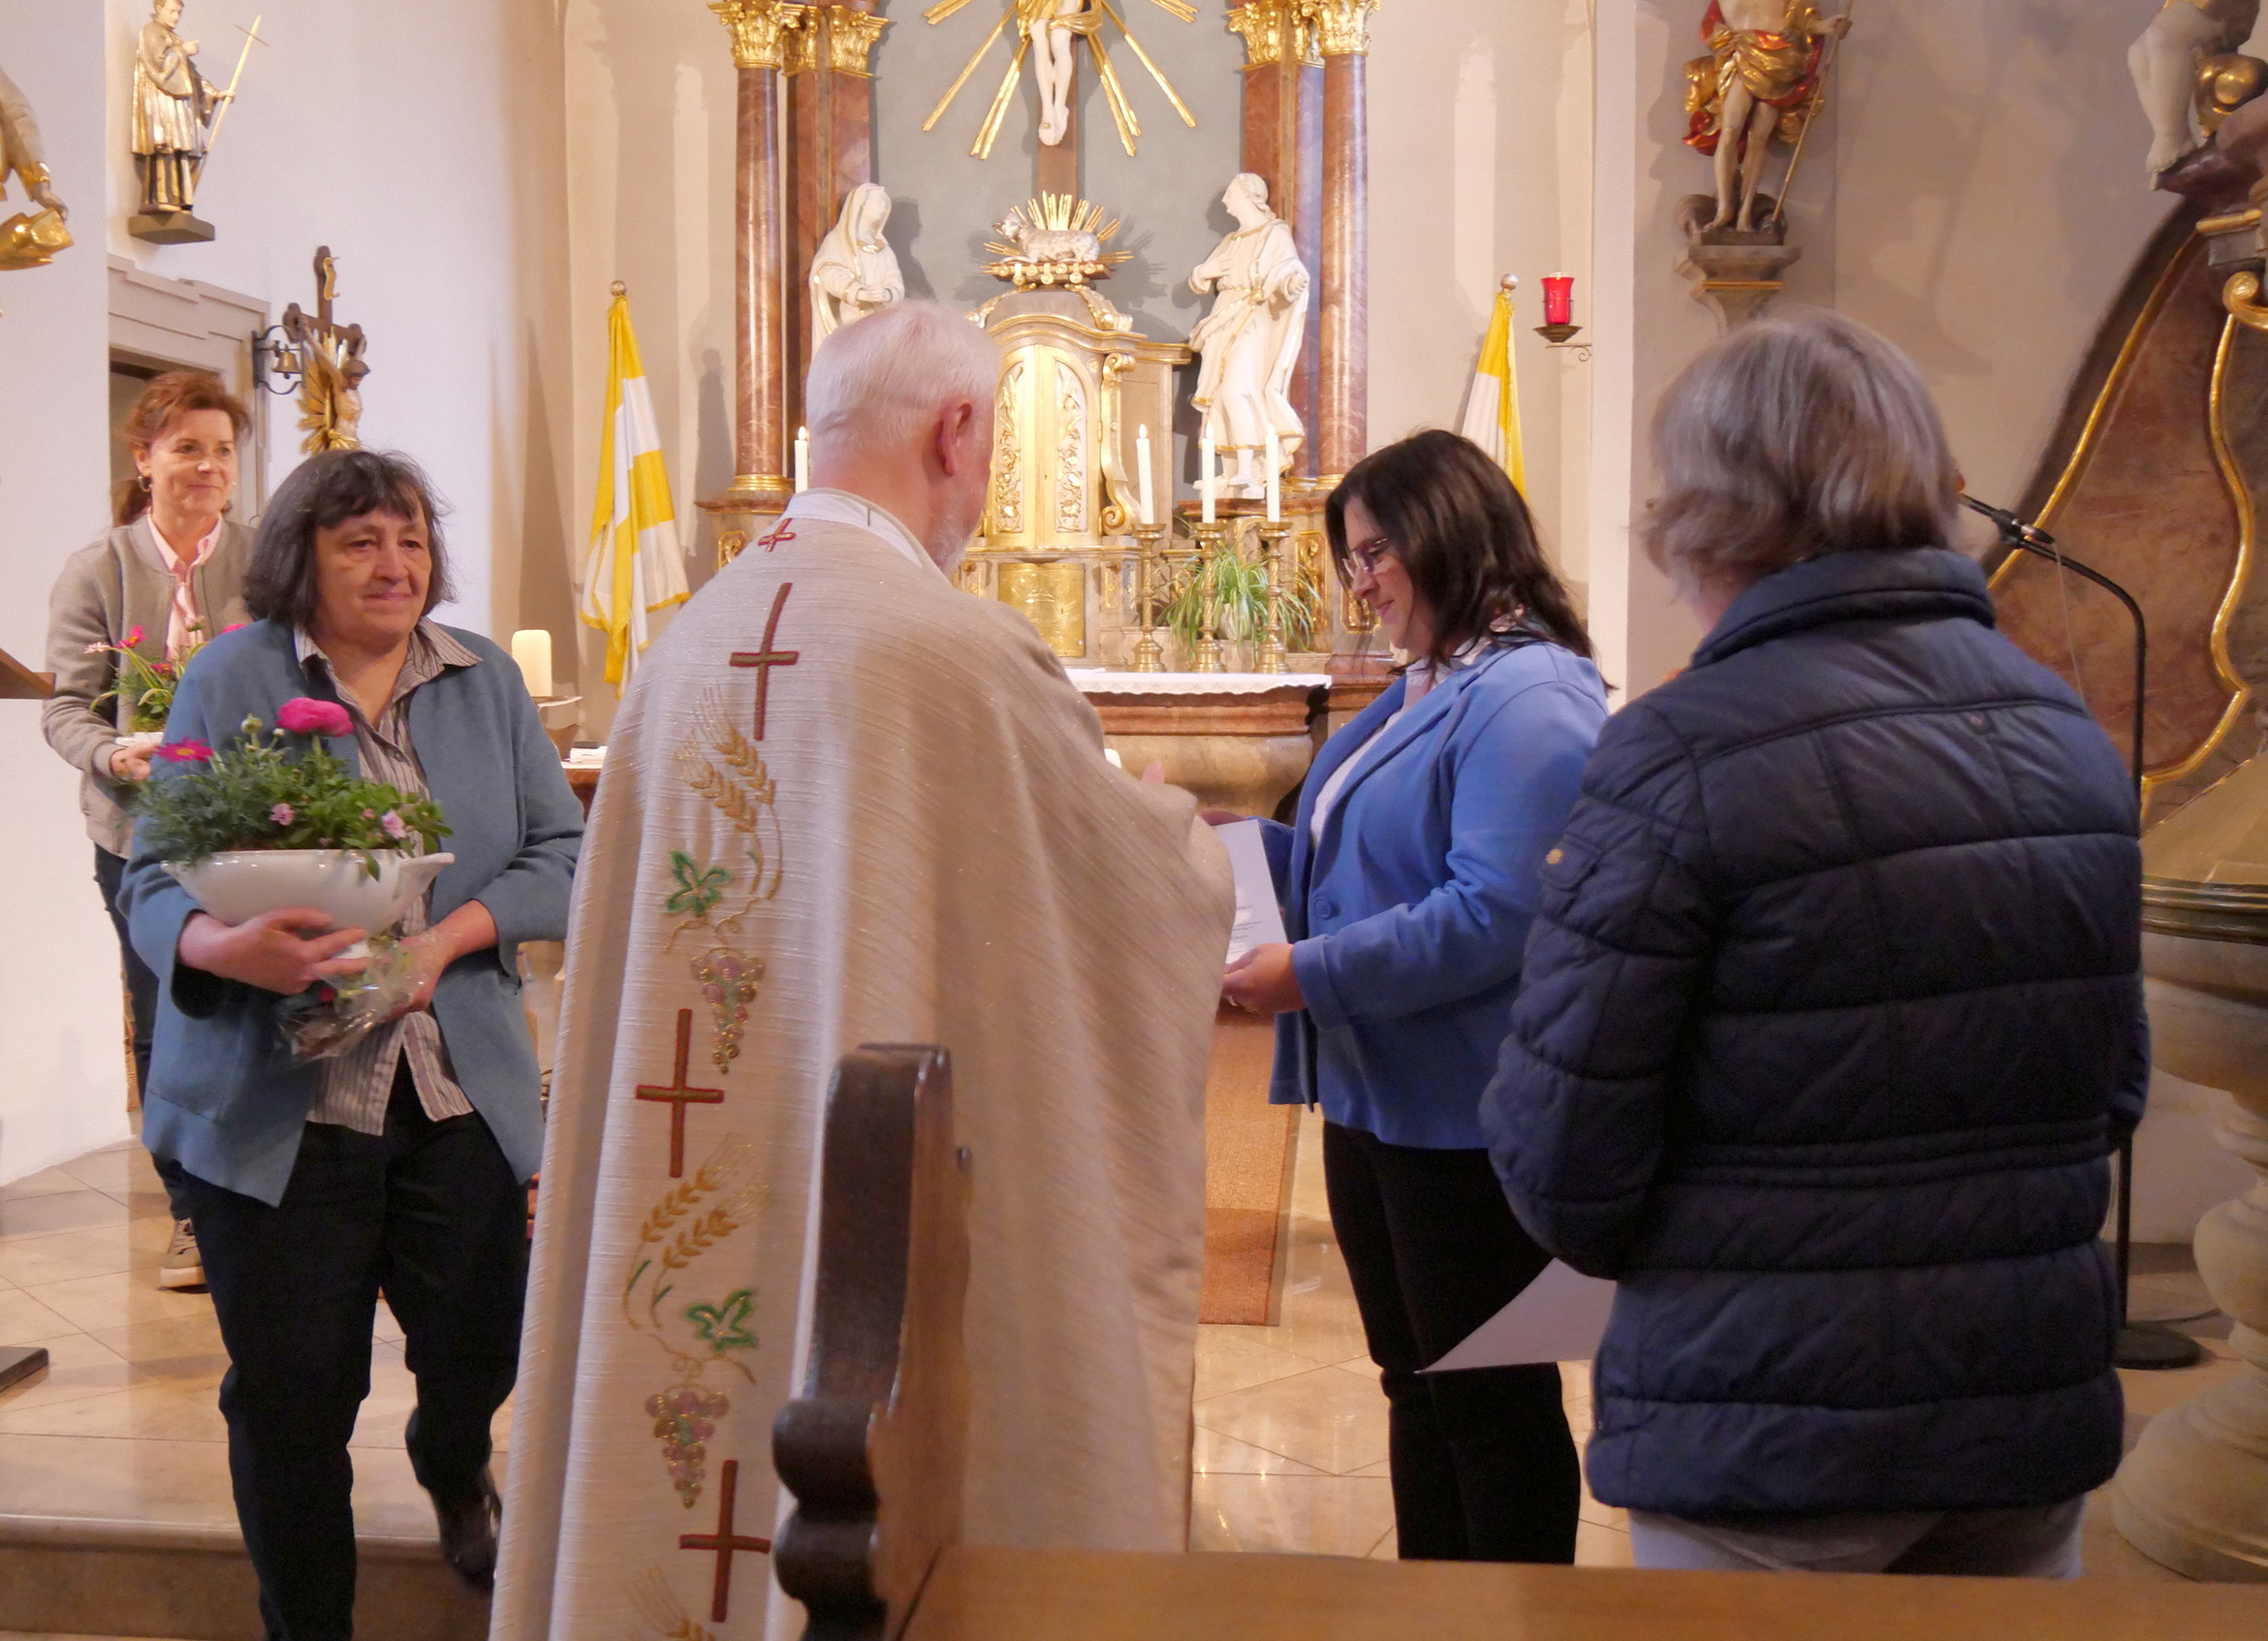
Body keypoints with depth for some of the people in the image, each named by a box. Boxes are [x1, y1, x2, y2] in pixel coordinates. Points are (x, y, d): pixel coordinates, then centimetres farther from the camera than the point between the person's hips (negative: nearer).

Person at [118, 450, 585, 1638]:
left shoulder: (483, 678, 7)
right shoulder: (232, 675, -1)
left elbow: (563, 854, 4)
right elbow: (154, 880, -4)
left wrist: (448, 935, -13)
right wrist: (229, 949, -26)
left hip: (462, 1090, 3)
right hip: (275, 1098, -2)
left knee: (482, 1346, 5)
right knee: (291, 1395, 3)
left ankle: (450, 1468, 43)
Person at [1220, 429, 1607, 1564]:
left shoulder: (1528, 698, -18)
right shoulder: (1420, 691, 13)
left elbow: (1494, 915, -27)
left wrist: (1313, 975, -25)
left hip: (1465, 1120, -10)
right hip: (1377, 1100, 10)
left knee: (1492, 1401, 6)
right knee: (1415, 1386, 20)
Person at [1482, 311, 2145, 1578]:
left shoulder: (1679, 758, -18)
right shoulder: (2071, 734, 1)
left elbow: (1566, 1183, -17)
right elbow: (2113, 1092, 10)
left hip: (1770, 1439, -5)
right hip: (2042, 1406, 6)